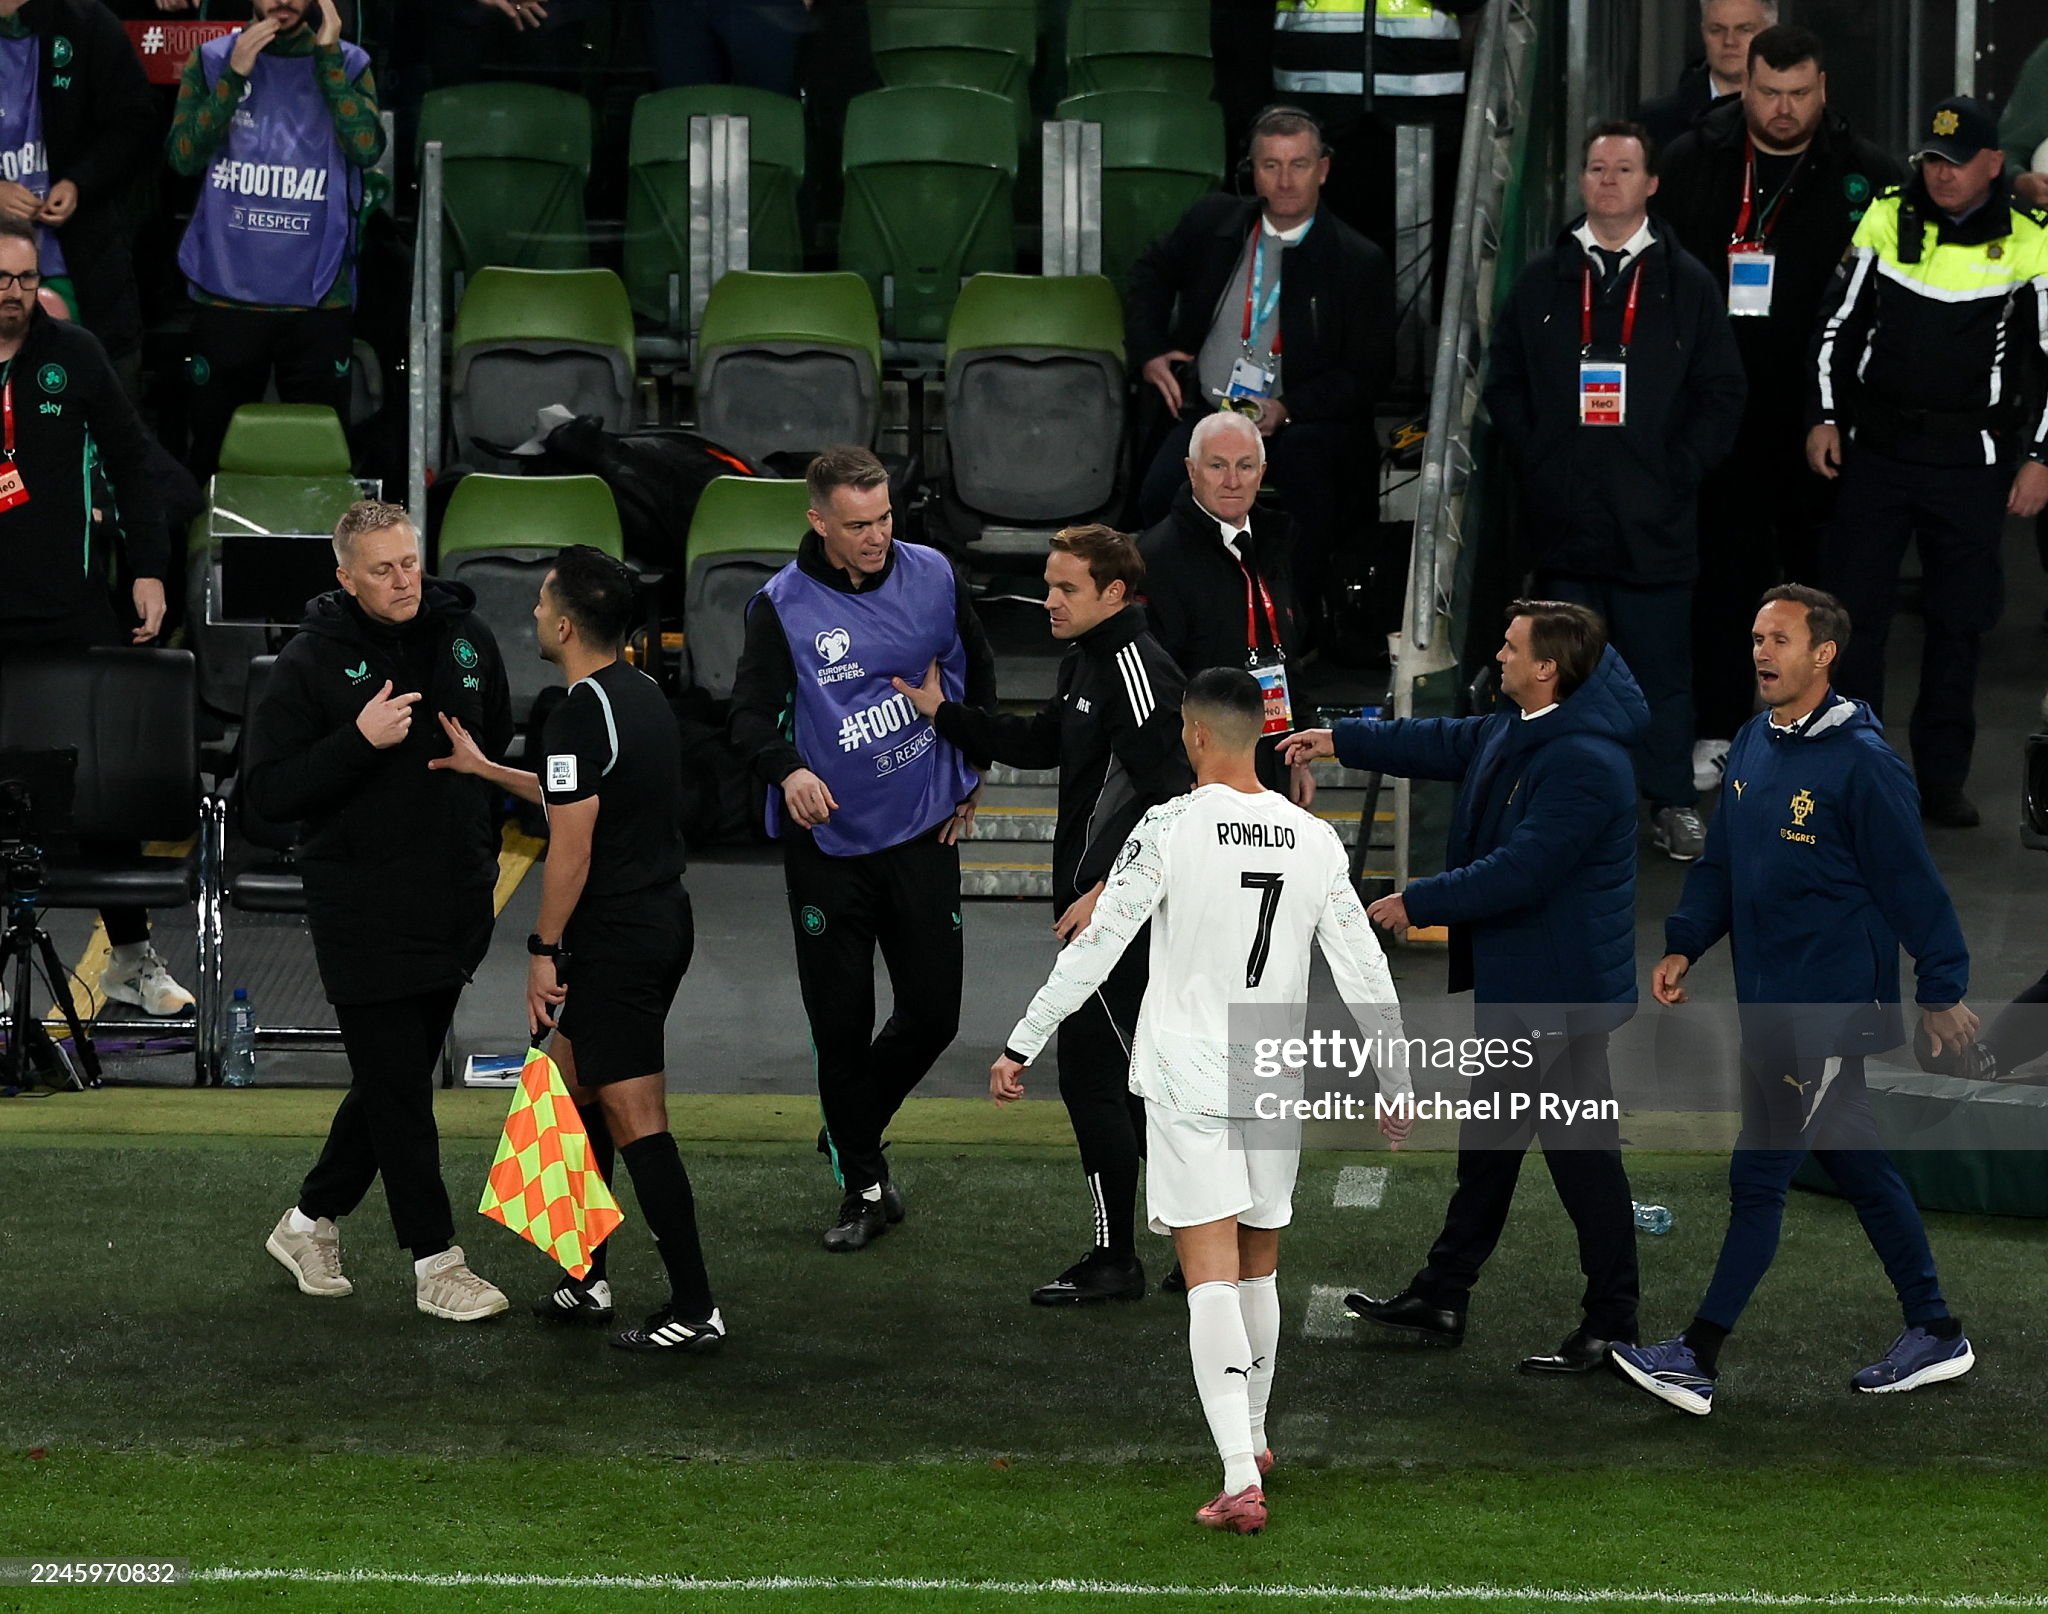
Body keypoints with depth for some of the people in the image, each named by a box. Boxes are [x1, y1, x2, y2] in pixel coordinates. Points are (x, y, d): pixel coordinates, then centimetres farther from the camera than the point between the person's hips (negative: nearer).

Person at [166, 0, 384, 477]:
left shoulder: (348, 65, 4)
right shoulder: (211, 61, 5)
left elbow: (367, 149, -11)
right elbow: (183, 156, -5)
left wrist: (326, 58, -12)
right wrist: (235, 76, -12)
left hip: (318, 298, 0)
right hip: (227, 296, 0)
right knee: (213, 450, 7)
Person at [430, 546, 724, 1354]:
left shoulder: (581, 714, -19)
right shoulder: (643, 694, 11)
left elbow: (572, 847, -20)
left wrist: (544, 949, -12)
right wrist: (485, 768, 29)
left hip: (616, 942, -10)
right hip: (664, 920, 10)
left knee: (636, 1121, -7)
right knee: (573, 1089, 20)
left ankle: (695, 1309, -6)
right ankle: (588, 1280, 26)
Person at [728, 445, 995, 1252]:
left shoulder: (931, 575, -1)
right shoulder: (783, 605, -11)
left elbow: (976, 669, 15)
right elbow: (751, 713, -9)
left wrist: (972, 774, 14)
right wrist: (787, 770, -29)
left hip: (924, 831, 2)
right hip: (827, 843, -2)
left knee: (932, 1013, 3)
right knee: (841, 1024, 2)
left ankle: (851, 1133, 29)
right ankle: (865, 1185, 18)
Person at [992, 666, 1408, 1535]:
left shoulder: (1169, 829, -10)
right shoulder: (1315, 840, 2)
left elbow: (1094, 949, -9)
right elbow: (1365, 975, 6)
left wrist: (1021, 1047, -1)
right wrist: (1396, 1088, 17)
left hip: (1186, 1087, -4)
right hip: (1276, 1084, 4)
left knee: (1212, 1279, -7)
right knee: (1260, 1268, 21)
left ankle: (1239, 1480, -18)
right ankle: (1253, 1441, 37)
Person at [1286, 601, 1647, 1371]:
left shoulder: (1585, 764, -26)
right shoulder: (1518, 729, 7)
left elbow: (1520, 871, -28)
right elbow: (1449, 743, 26)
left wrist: (1418, 903, -19)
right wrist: (1341, 741, 30)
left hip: (1561, 989, -11)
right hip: (1513, 984, 11)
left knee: (1581, 1153, -4)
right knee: (1489, 1141, 20)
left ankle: (1612, 1327, 4)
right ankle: (1441, 1297, 31)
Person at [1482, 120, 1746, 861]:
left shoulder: (1687, 284, 4)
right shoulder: (1542, 281, 9)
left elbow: (1721, 393, 4)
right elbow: (1505, 383, 12)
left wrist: (1679, 471, -5)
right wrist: (1536, 458, 0)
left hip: (1653, 519, -1)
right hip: (1564, 517, 1)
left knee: (1661, 665, 2)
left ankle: (1671, 801, 12)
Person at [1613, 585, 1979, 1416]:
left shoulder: (1861, 761, -16)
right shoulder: (1753, 746, 8)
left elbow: (1911, 882, -13)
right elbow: (1722, 861, 16)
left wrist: (1943, 988, -10)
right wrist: (1684, 944, 4)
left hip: (1827, 1008, -8)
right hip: (1771, 1003, 8)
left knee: (1758, 1175, -6)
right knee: (1857, 1166, 16)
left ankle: (1697, 1359, -3)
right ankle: (1934, 1332, 26)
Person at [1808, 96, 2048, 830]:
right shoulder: (1888, 219, 3)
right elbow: (1838, 323, 9)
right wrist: (1824, 418, 1)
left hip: (1972, 462, -1)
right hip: (1875, 448, 1)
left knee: (1960, 623, 5)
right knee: (1852, 611, 1)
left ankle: (1941, 780, 13)